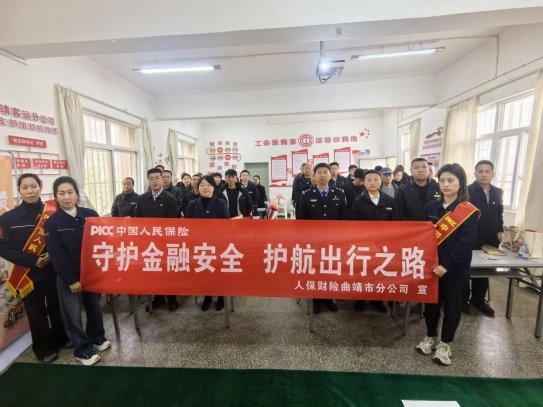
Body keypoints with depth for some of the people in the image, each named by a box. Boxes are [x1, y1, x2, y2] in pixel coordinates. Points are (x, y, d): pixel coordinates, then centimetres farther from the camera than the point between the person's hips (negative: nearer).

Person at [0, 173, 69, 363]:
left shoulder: (53, 212, -5)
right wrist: (33, 261, -16)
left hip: (55, 270, 1)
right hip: (29, 274, 0)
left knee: (58, 307, 14)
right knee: (36, 312, 12)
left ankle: (61, 340, 37)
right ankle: (44, 348, 31)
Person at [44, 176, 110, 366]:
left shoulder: (90, 214, -4)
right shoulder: (51, 223, -8)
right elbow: (56, 256, -9)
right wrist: (71, 280, -11)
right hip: (68, 277, -2)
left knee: (94, 306, 16)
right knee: (73, 313, 10)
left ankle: (97, 337, 39)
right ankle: (82, 349, 29)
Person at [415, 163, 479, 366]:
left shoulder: (469, 212, -10)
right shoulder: (431, 207, 2)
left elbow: (465, 244, -15)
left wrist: (446, 265, -20)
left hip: (455, 269, -3)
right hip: (431, 265, 3)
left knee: (451, 306, 11)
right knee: (431, 302, 15)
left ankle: (445, 344, 29)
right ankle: (430, 336, 33)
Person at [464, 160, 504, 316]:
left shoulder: (498, 192, 8)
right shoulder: (467, 191, -12)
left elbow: (499, 213, 18)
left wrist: (500, 231, 10)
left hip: (490, 240, 6)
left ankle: (478, 299, 32)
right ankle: (463, 299, 23)